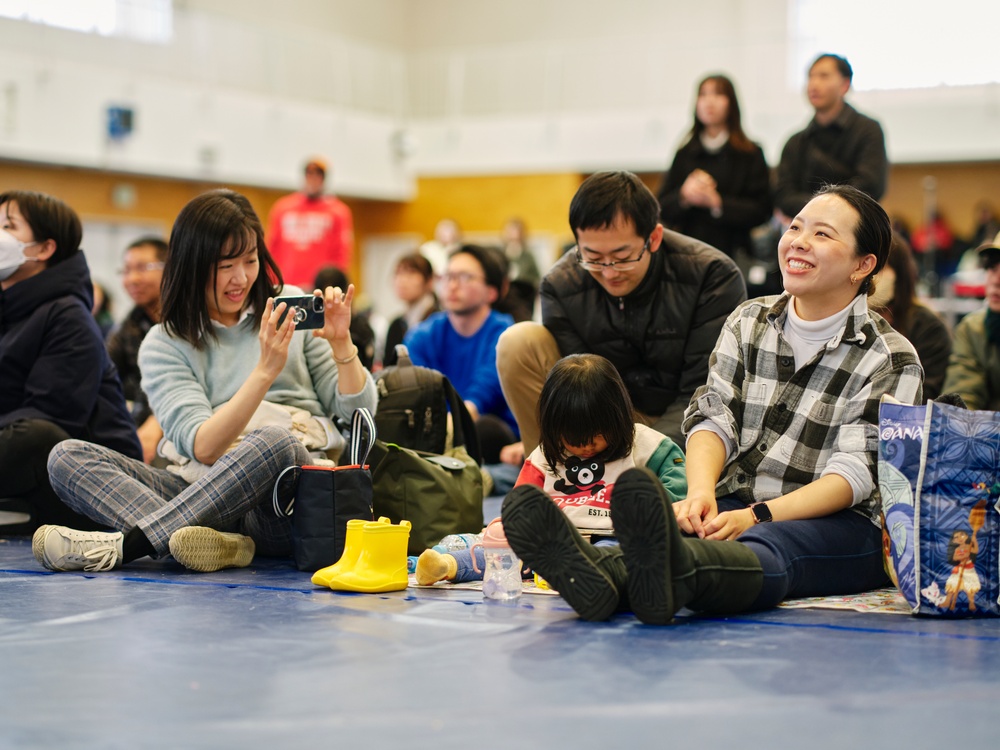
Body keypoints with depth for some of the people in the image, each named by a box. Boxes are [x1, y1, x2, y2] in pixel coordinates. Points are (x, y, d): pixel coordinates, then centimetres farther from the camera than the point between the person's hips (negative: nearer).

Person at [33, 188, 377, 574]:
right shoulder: (163, 345, 8)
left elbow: (358, 411, 10)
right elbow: (203, 447, -8)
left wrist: (341, 343, -7)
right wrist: (266, 371, -17)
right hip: (209, 492, 1)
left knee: (274, 440, -36)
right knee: (67, 457, -18)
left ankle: (123, 544, -34)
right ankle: (220, 544, -38)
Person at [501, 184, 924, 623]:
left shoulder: (891, 360, 0)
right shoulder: (749, 322, 15)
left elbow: (855, 475, -12)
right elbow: (713, 415, 3)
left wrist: (756, 516, -28)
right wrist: (701, 491, -21)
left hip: (837, 524, -4)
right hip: (737, 506, 4)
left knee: (771, 548, -39)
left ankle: (668, 570, -74)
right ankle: (599, 574, -67)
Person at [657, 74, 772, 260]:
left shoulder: (750, 154, 4)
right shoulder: (684, 154, 12)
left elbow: (761, 211, -3)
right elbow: (663, 209, 9)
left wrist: (717, 203, -13)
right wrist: (683, 195, -11)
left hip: (733, 253, -2)